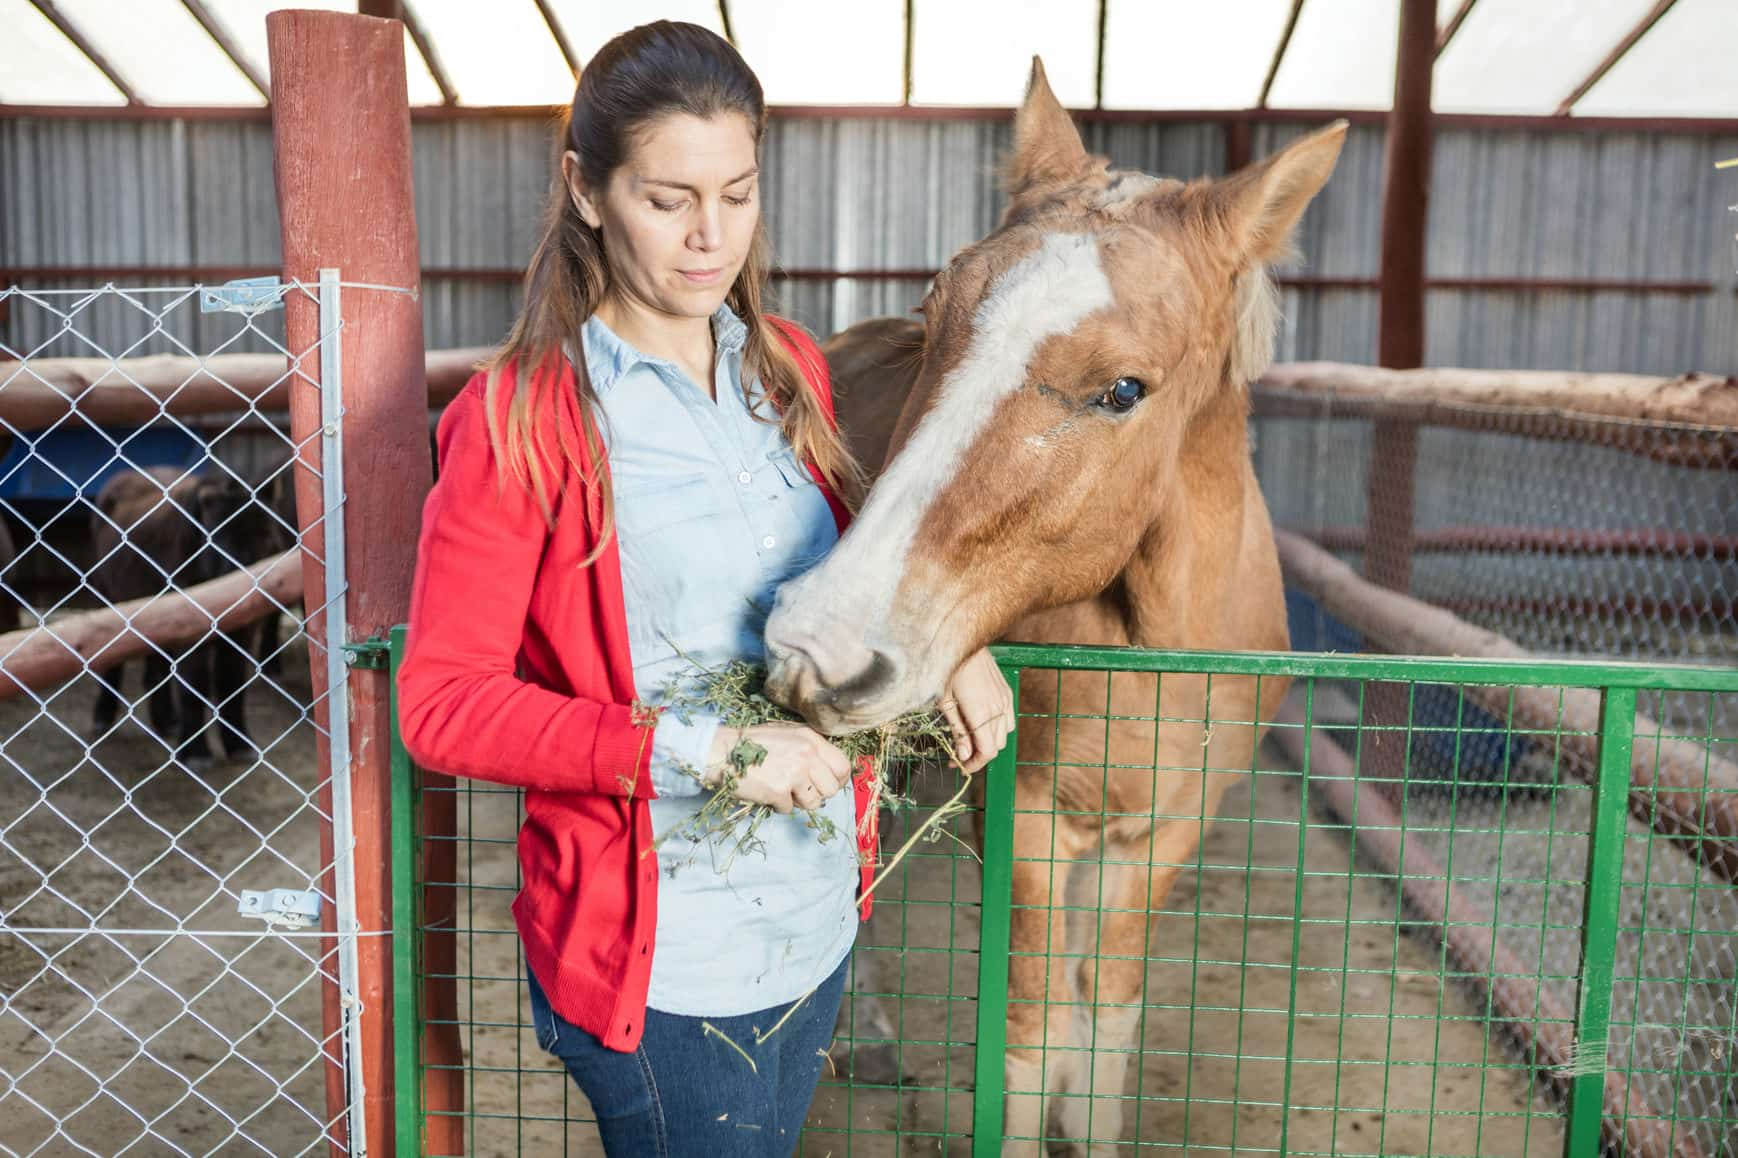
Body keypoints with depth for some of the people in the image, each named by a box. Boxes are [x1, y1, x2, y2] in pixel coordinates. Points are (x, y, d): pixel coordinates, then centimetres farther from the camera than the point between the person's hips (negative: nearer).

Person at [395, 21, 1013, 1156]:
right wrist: (695, 751, -26)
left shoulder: (791, 368, 3)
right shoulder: (520, 420, -15)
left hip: (821, 922, 6)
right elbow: (443, 702, -16)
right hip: (659, 959, -6)